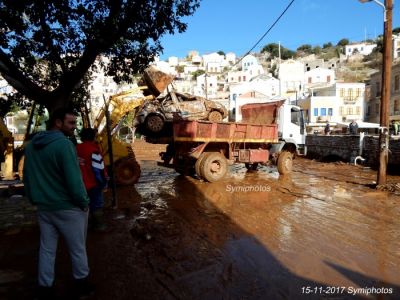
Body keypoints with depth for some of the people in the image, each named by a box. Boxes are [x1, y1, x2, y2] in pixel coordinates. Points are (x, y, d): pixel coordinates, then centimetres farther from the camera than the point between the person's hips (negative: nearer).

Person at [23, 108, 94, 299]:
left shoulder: (31, 145, 7)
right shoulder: (64, 144, -20)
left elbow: (27, 176, 14)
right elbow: (73, 179, -24)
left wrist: (34, 199, 21)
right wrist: (84, 202, -11)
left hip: (43, 207, 7)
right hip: (67, 207, -7)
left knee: (46, 249, 16)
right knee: (77, 249, 11)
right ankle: (81, 284, 28)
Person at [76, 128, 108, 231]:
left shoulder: (76, 149, 1)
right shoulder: (93, 151, -21)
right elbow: (98, 169, -22)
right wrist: (104, 181, -9)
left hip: (81, 183, 7)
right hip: (93, 183, -7)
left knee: (87, 203, 21)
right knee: (97, 203, 8)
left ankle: (90, 221, 34)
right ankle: (99, 224, 17)